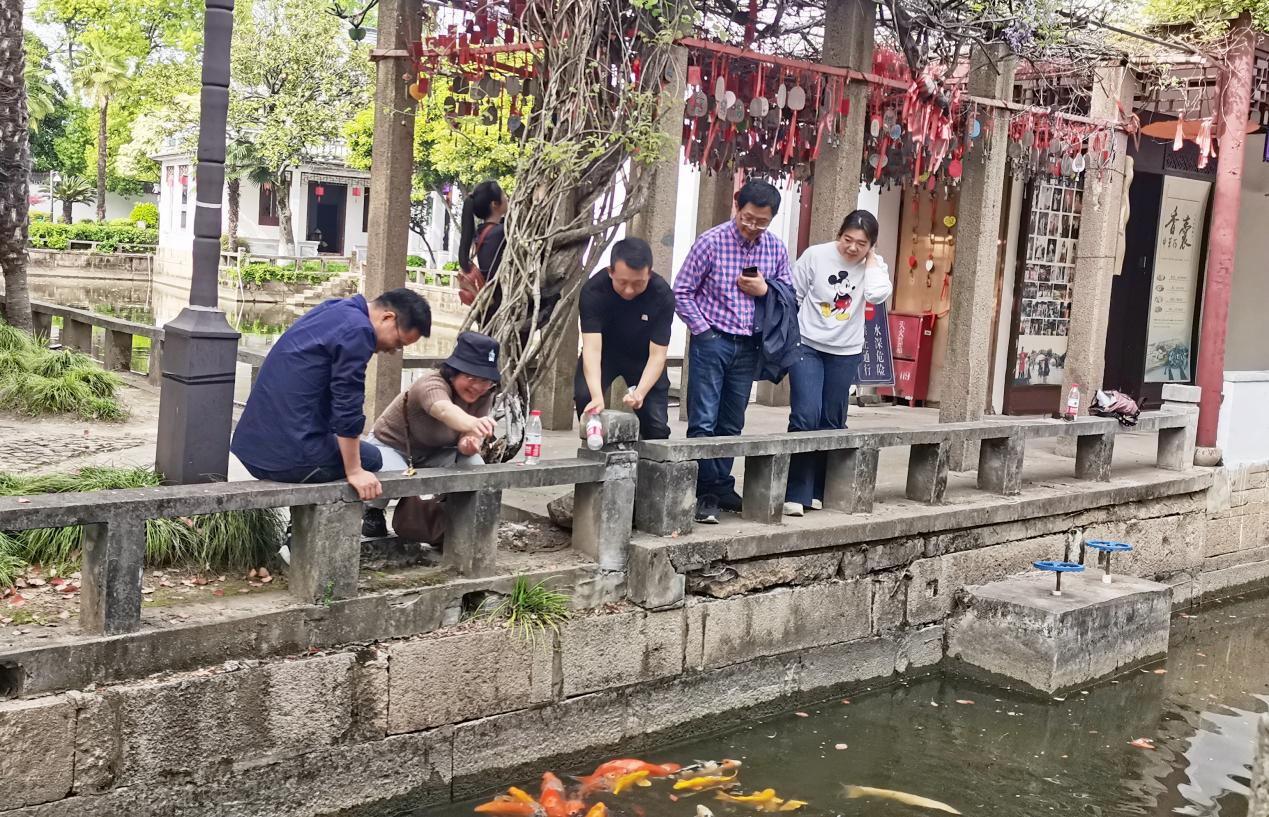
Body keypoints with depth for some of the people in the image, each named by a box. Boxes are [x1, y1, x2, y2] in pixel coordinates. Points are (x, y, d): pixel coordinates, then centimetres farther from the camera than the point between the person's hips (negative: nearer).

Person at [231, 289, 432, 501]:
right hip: (292, 457, -9)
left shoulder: (333, 310, 16)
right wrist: (354, 472, -9)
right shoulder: (357, 330, -14)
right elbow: (347, 407, -16)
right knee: (371, 458, 12)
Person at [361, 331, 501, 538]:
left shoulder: (484, 396, -14)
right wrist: (471, 423, -80)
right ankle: (374, 513, -1)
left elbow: (466, 439, -18)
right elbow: (445, 410, -58)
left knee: (474, 467, -22)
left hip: (432, 453, 5)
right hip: (390, 446, -5)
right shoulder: (432, 384, -34)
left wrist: (469, 444, -44)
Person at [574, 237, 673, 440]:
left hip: (643, 356, 1)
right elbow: (592, 348, -37)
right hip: (604, 352, 0)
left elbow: (657, 354, -27)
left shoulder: (663, 295, -29)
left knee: (657, 425, -9)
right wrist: (597, 396, -52)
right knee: (584, 396, -27)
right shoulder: (593, 290, -31)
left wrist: (640, 392, -44)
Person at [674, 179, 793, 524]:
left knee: (732, 424, 12)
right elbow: (682, 291, -4)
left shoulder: (776, 248, 3)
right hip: (712, 340, -4)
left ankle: (721, 488, 23)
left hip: (748, 346, 4)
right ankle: (703, 494, 2)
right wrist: (703, 330, -9)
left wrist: (765, 290, -8)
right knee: (704, 422, -5)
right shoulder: (712, 241, -9)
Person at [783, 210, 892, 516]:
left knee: (832, 422, 10)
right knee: (805, 416, -15)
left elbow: (878, 295, -21)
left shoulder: (874, 265, -1)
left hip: (846, 353, 3)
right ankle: (795, 494, -9)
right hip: (807, 346, -3)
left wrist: (870, 258, -13)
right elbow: (792, 296, -1)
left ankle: (816, 490, 22)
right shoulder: (816, 255, -8)